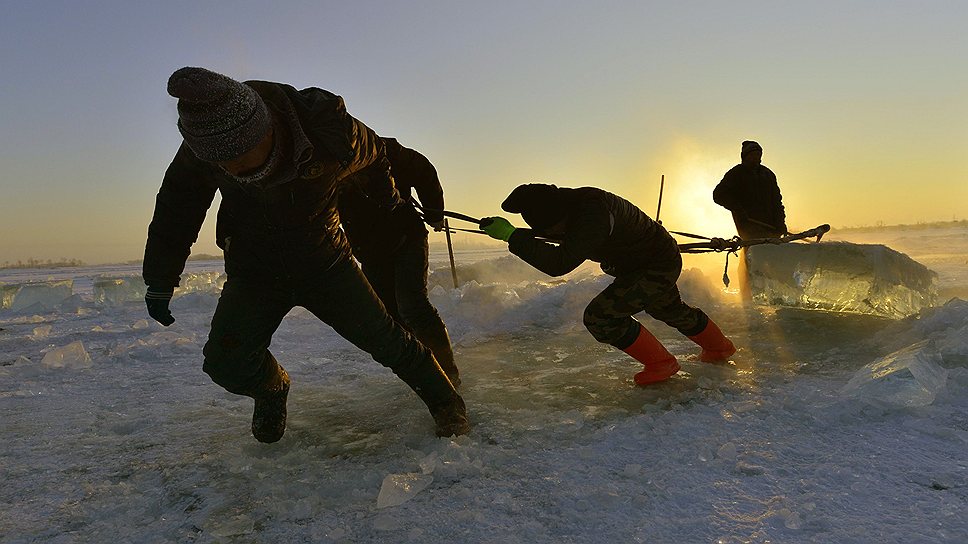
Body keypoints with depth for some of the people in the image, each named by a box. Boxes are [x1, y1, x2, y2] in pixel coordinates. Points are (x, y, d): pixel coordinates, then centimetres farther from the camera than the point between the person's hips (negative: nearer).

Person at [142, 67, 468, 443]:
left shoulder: (326, 130, -27)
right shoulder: (200, 150, -19)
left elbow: (374, 154, -3)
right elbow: (176, 207, 0)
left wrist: (389, 201, 17)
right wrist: (160, 279, 3)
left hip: (325, 263, -2)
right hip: (253, 272, 2)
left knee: (385, 339, -3)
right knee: (226, 363, -13)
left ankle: (444, 401, 21)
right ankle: (271, 390, 22)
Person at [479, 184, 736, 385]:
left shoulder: (592, 213, -40)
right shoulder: (566, 205, -10)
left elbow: (559, 263, -46)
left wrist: (512, 236, -44)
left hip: (657, 268, -10)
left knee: (600, 315, -17)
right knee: (671, 310, 31)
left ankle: (660, 363, 2)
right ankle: (720, 347, 57)